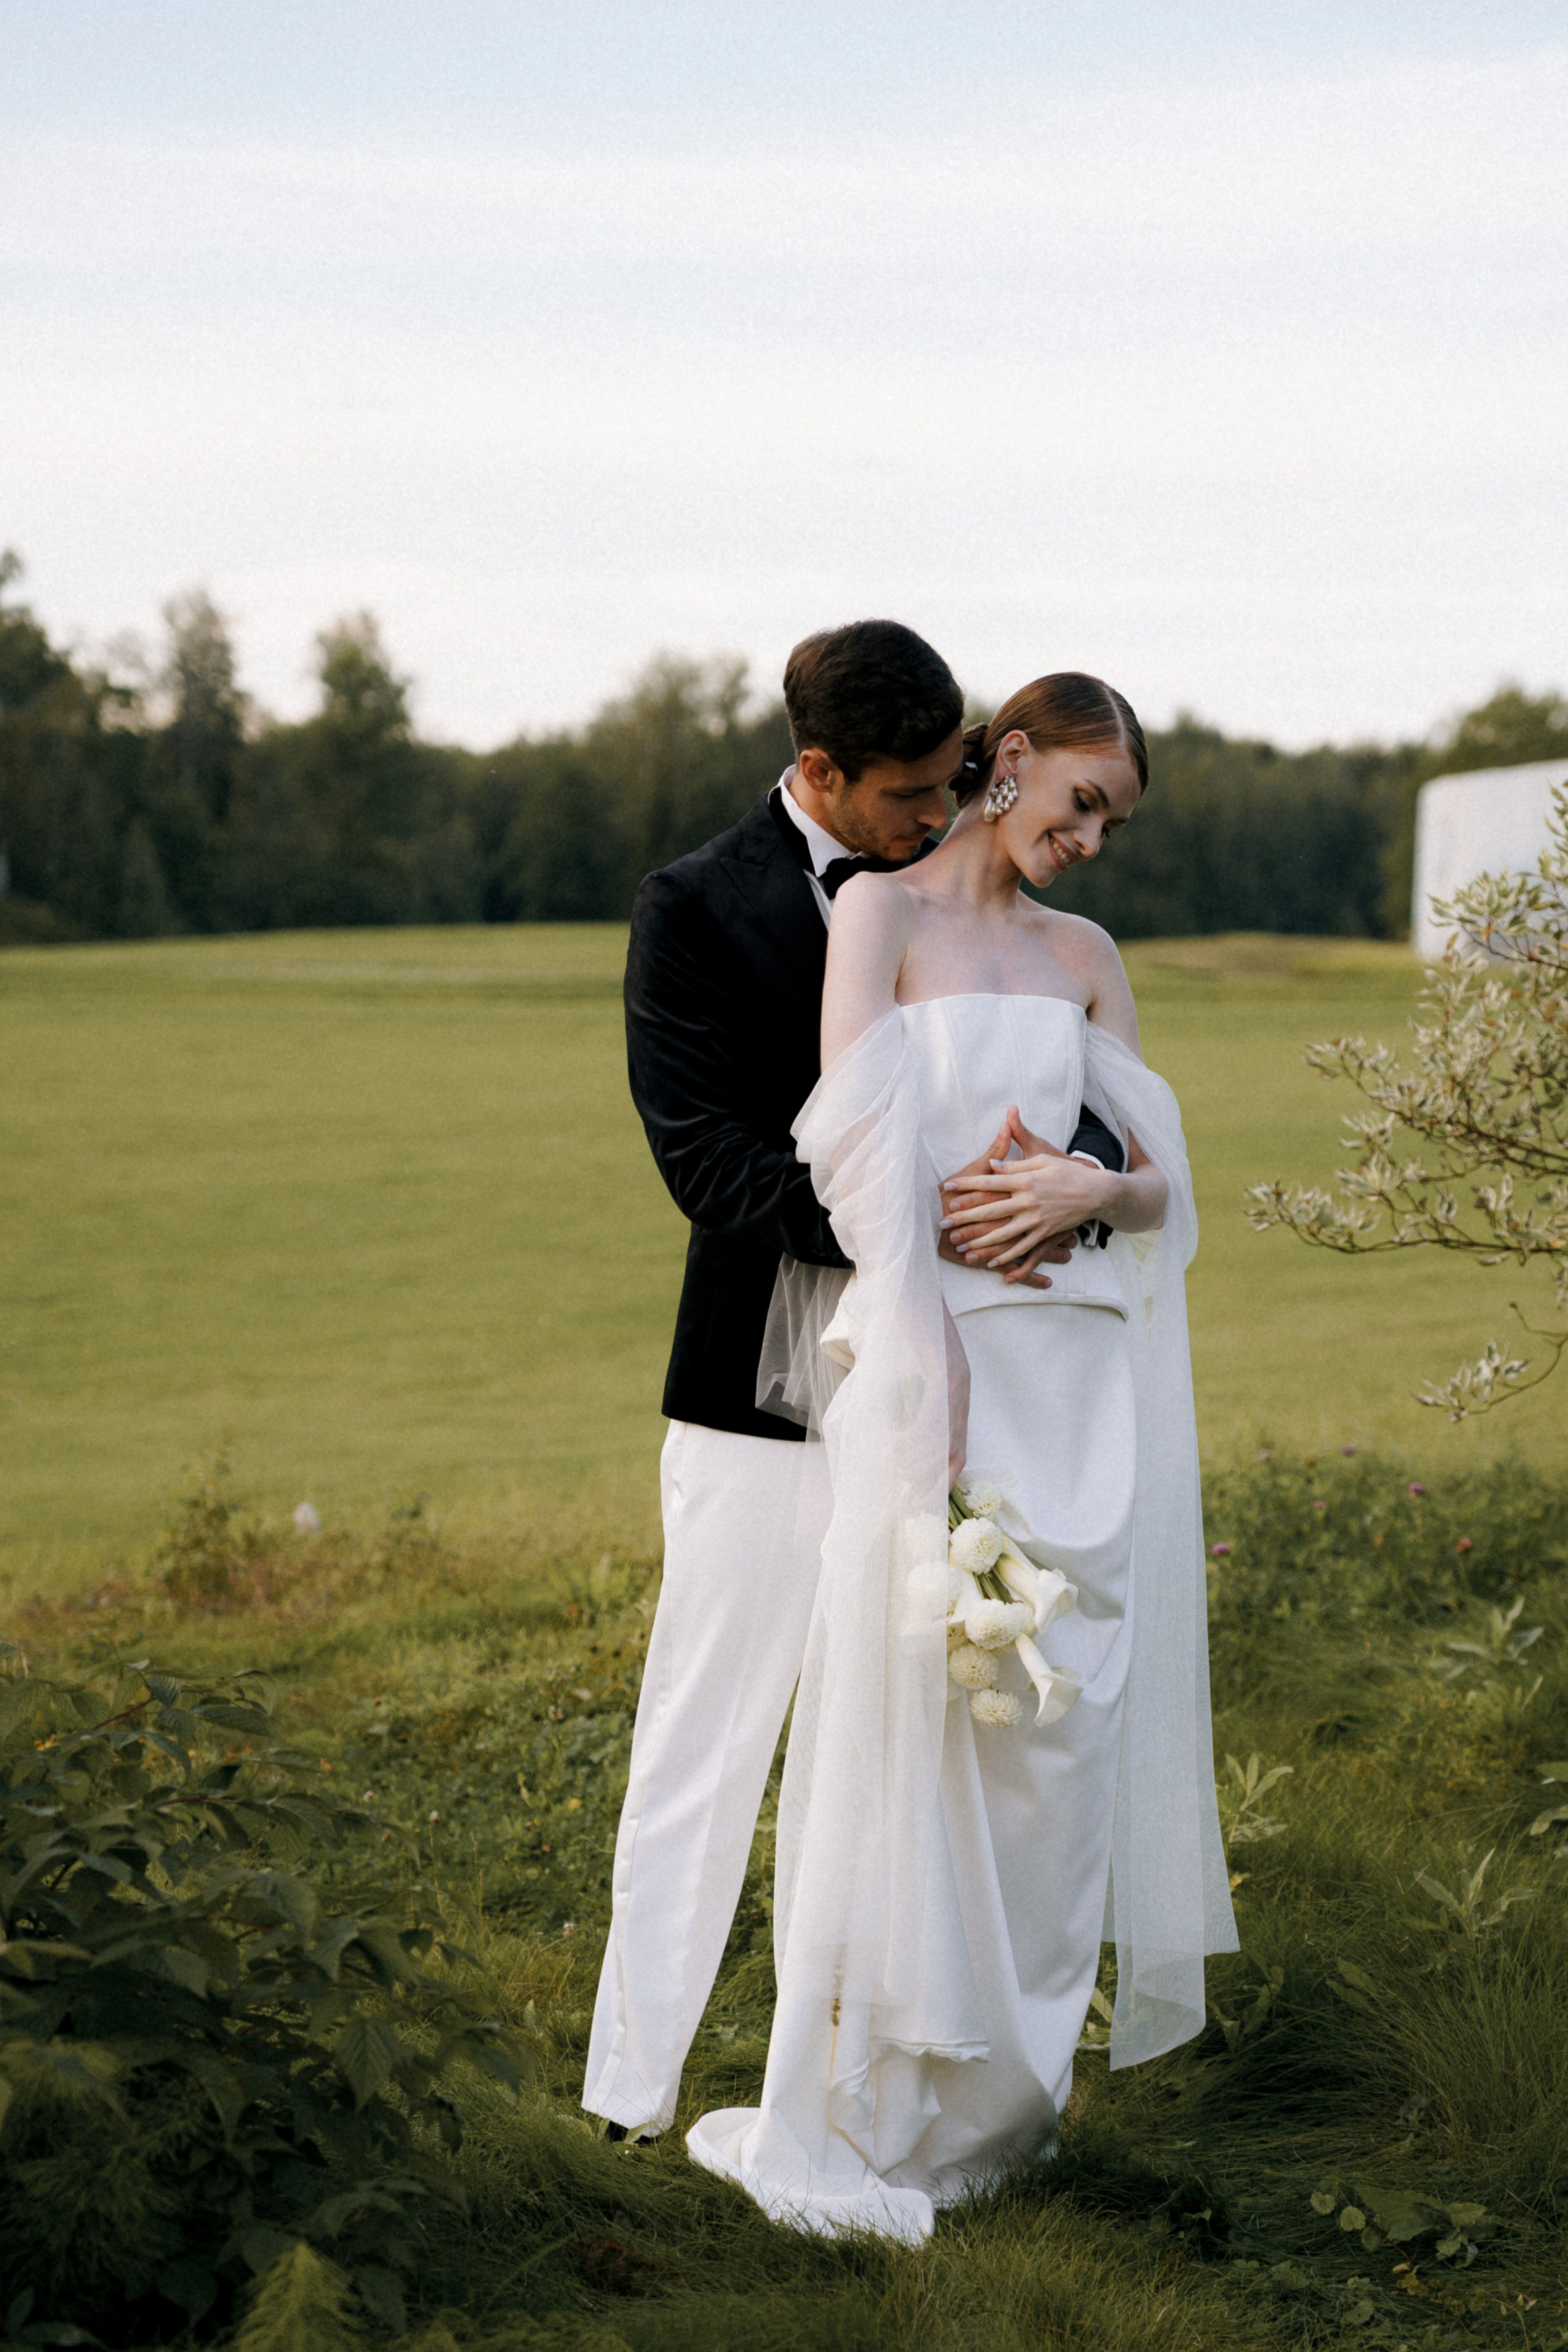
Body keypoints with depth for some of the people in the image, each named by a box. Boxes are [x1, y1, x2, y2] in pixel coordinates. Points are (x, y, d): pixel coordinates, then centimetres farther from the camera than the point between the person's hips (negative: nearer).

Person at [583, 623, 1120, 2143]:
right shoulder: (697, 909, -7)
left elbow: (1081, 1088, 2)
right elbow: (712, 1164, -16)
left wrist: (1066, 1166, -23)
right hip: (766, 1401, -5)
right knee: (708, 1758, 4)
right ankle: (635, 2091, 16)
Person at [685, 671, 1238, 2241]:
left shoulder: (1083, 958, 16)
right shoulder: (883, 909, 1)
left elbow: (1162, 1178, 12)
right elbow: (858, 1140, -10)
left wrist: (1089, 1191, -13)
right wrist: (929, 1379, -18)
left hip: (1075, 1381, 5)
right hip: (935, 1361, -5)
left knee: (1054, 1728, 8)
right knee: (909, 1731, -4)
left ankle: (1000, 2091, 21)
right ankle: (855, 2118, 5)